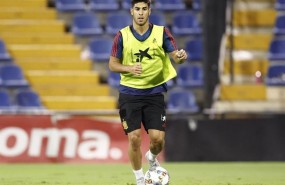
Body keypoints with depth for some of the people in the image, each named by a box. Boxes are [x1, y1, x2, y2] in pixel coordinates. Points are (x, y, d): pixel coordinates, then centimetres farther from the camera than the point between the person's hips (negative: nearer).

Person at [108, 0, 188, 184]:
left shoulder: (161, 32, -2)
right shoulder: (122, 36, -2)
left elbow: (175, 56, -7)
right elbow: (113, 64, 3)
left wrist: (181, 57, -32)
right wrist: (130, 68, -17)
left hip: (154, 93, 0)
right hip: (130, 94, 0)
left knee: (158, 138, -6)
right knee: (134, 138, -5)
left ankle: (152, 157, 31)